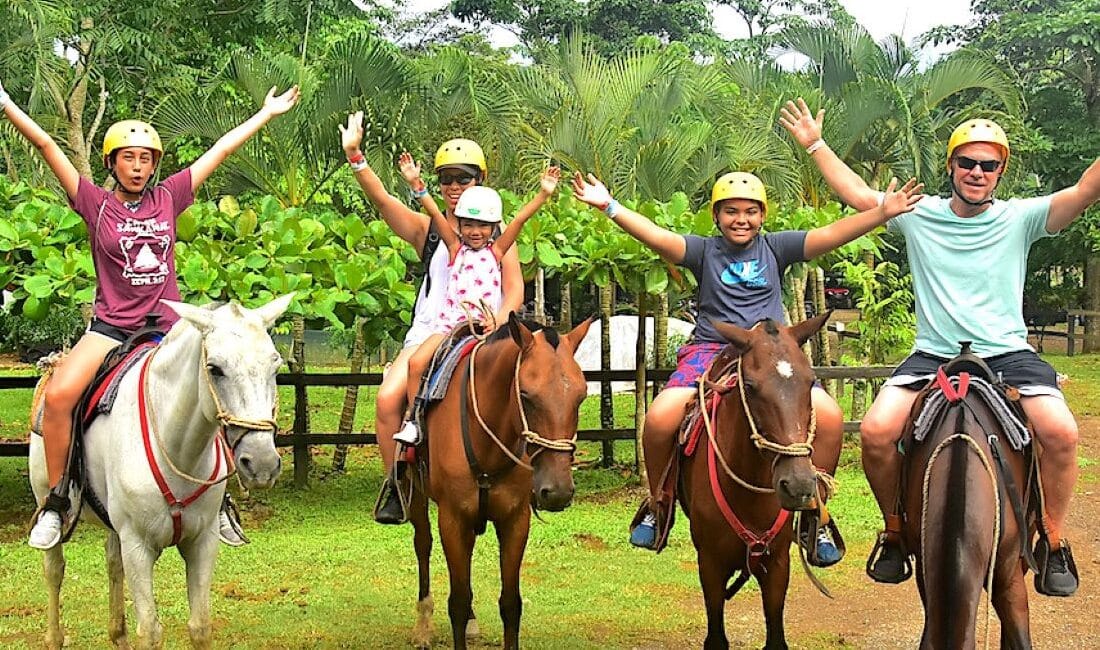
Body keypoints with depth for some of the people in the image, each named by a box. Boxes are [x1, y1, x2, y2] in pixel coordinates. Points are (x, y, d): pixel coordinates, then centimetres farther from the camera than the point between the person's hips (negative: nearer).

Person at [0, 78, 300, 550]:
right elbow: (47, 146, -6)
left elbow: (220, 151, 10)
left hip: (166, 328, 2)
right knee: (58, 395, -26)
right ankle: (55, 500, -11)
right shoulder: (96, 204, 0)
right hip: (111, 327, -2)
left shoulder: (168, 199, 6)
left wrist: (268, 112, 17)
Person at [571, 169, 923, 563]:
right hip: (710, 350, -1)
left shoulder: (776, 247, 12)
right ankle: (657, 505, 2)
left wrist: (882, 213, -10)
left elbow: (830, 235, 2)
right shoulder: (704, 251, 8)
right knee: (660, 418, -26)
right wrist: (609, 207, -20)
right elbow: (657, 237, -6)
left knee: (829, 416, -22)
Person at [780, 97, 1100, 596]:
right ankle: (895, 531, 4)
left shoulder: (1020, 218, 4)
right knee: (876, 431, -22)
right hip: (934, 355, 1)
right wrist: (814, 145, 13)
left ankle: (1054, 544, -3)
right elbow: (858, 194, 14)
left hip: (1007, 354, -1)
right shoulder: (920, 215, 9)